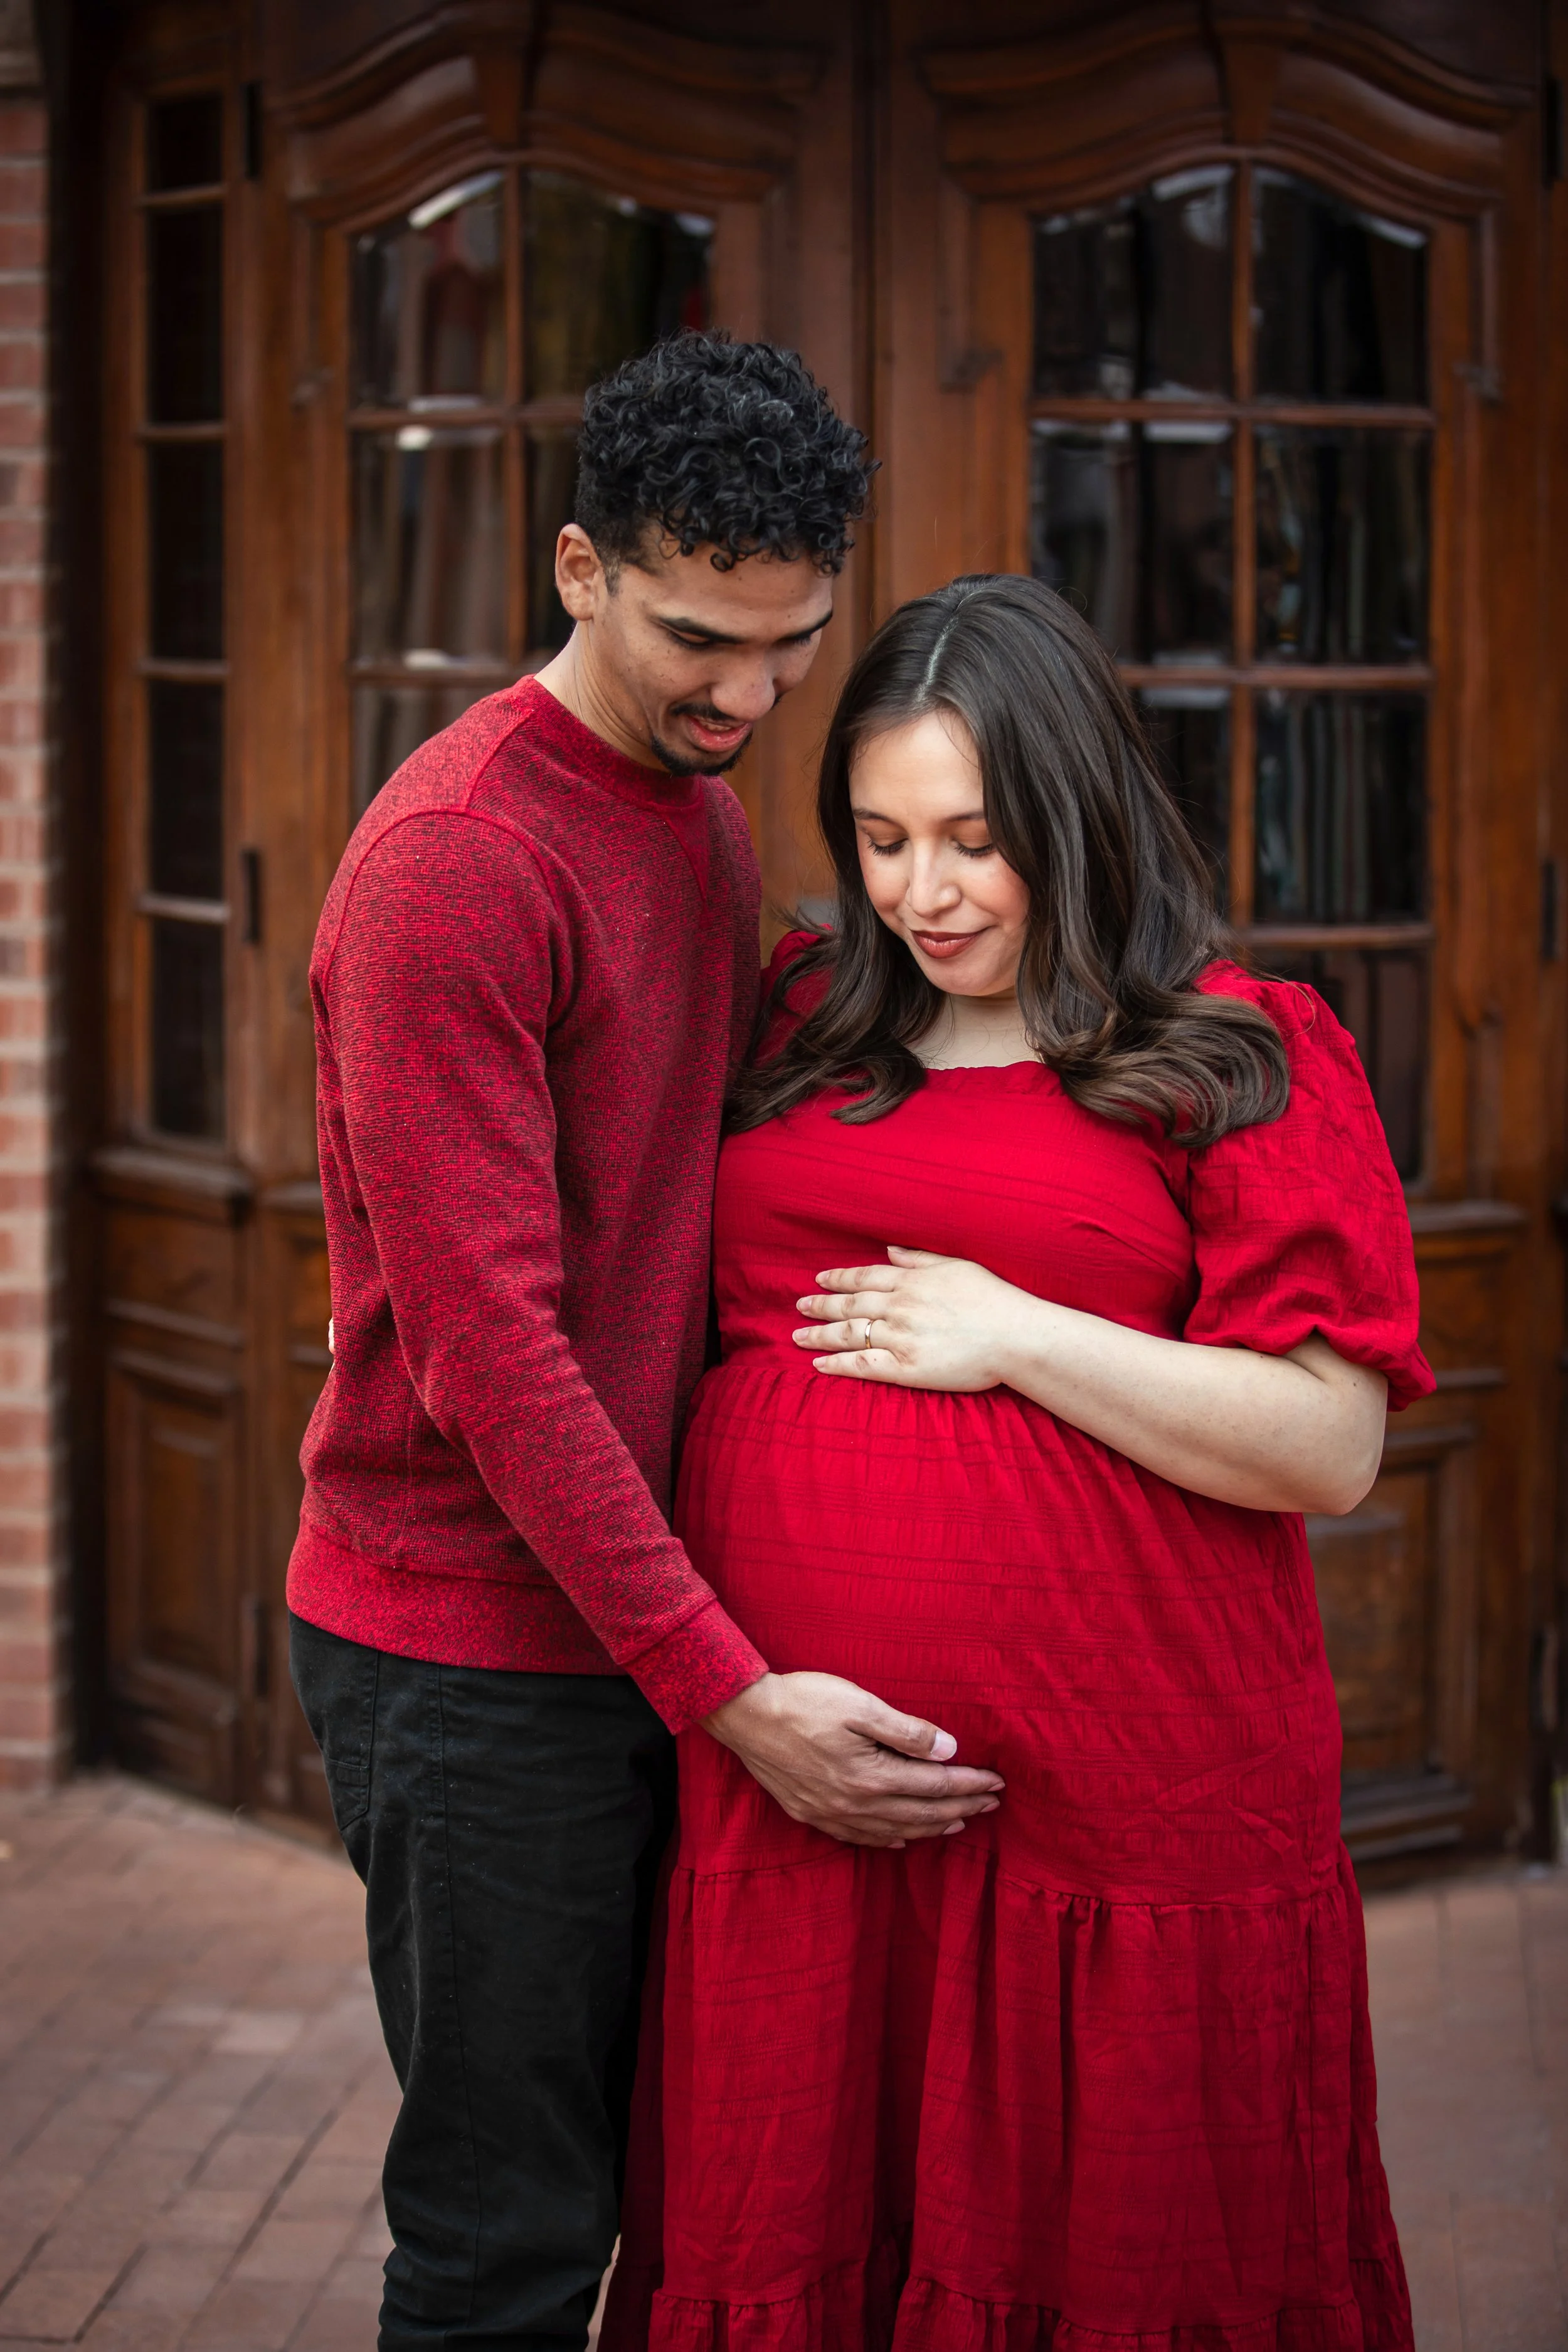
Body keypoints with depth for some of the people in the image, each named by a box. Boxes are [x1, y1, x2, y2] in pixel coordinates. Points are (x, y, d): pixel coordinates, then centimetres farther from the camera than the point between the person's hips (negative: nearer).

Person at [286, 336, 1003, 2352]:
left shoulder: (705, 816, 12)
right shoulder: (452, 859, -17)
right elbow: (483, 1343, -21)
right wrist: (728, 1689, -21)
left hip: (647, 1624, 8)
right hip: (472, 1652, -8)